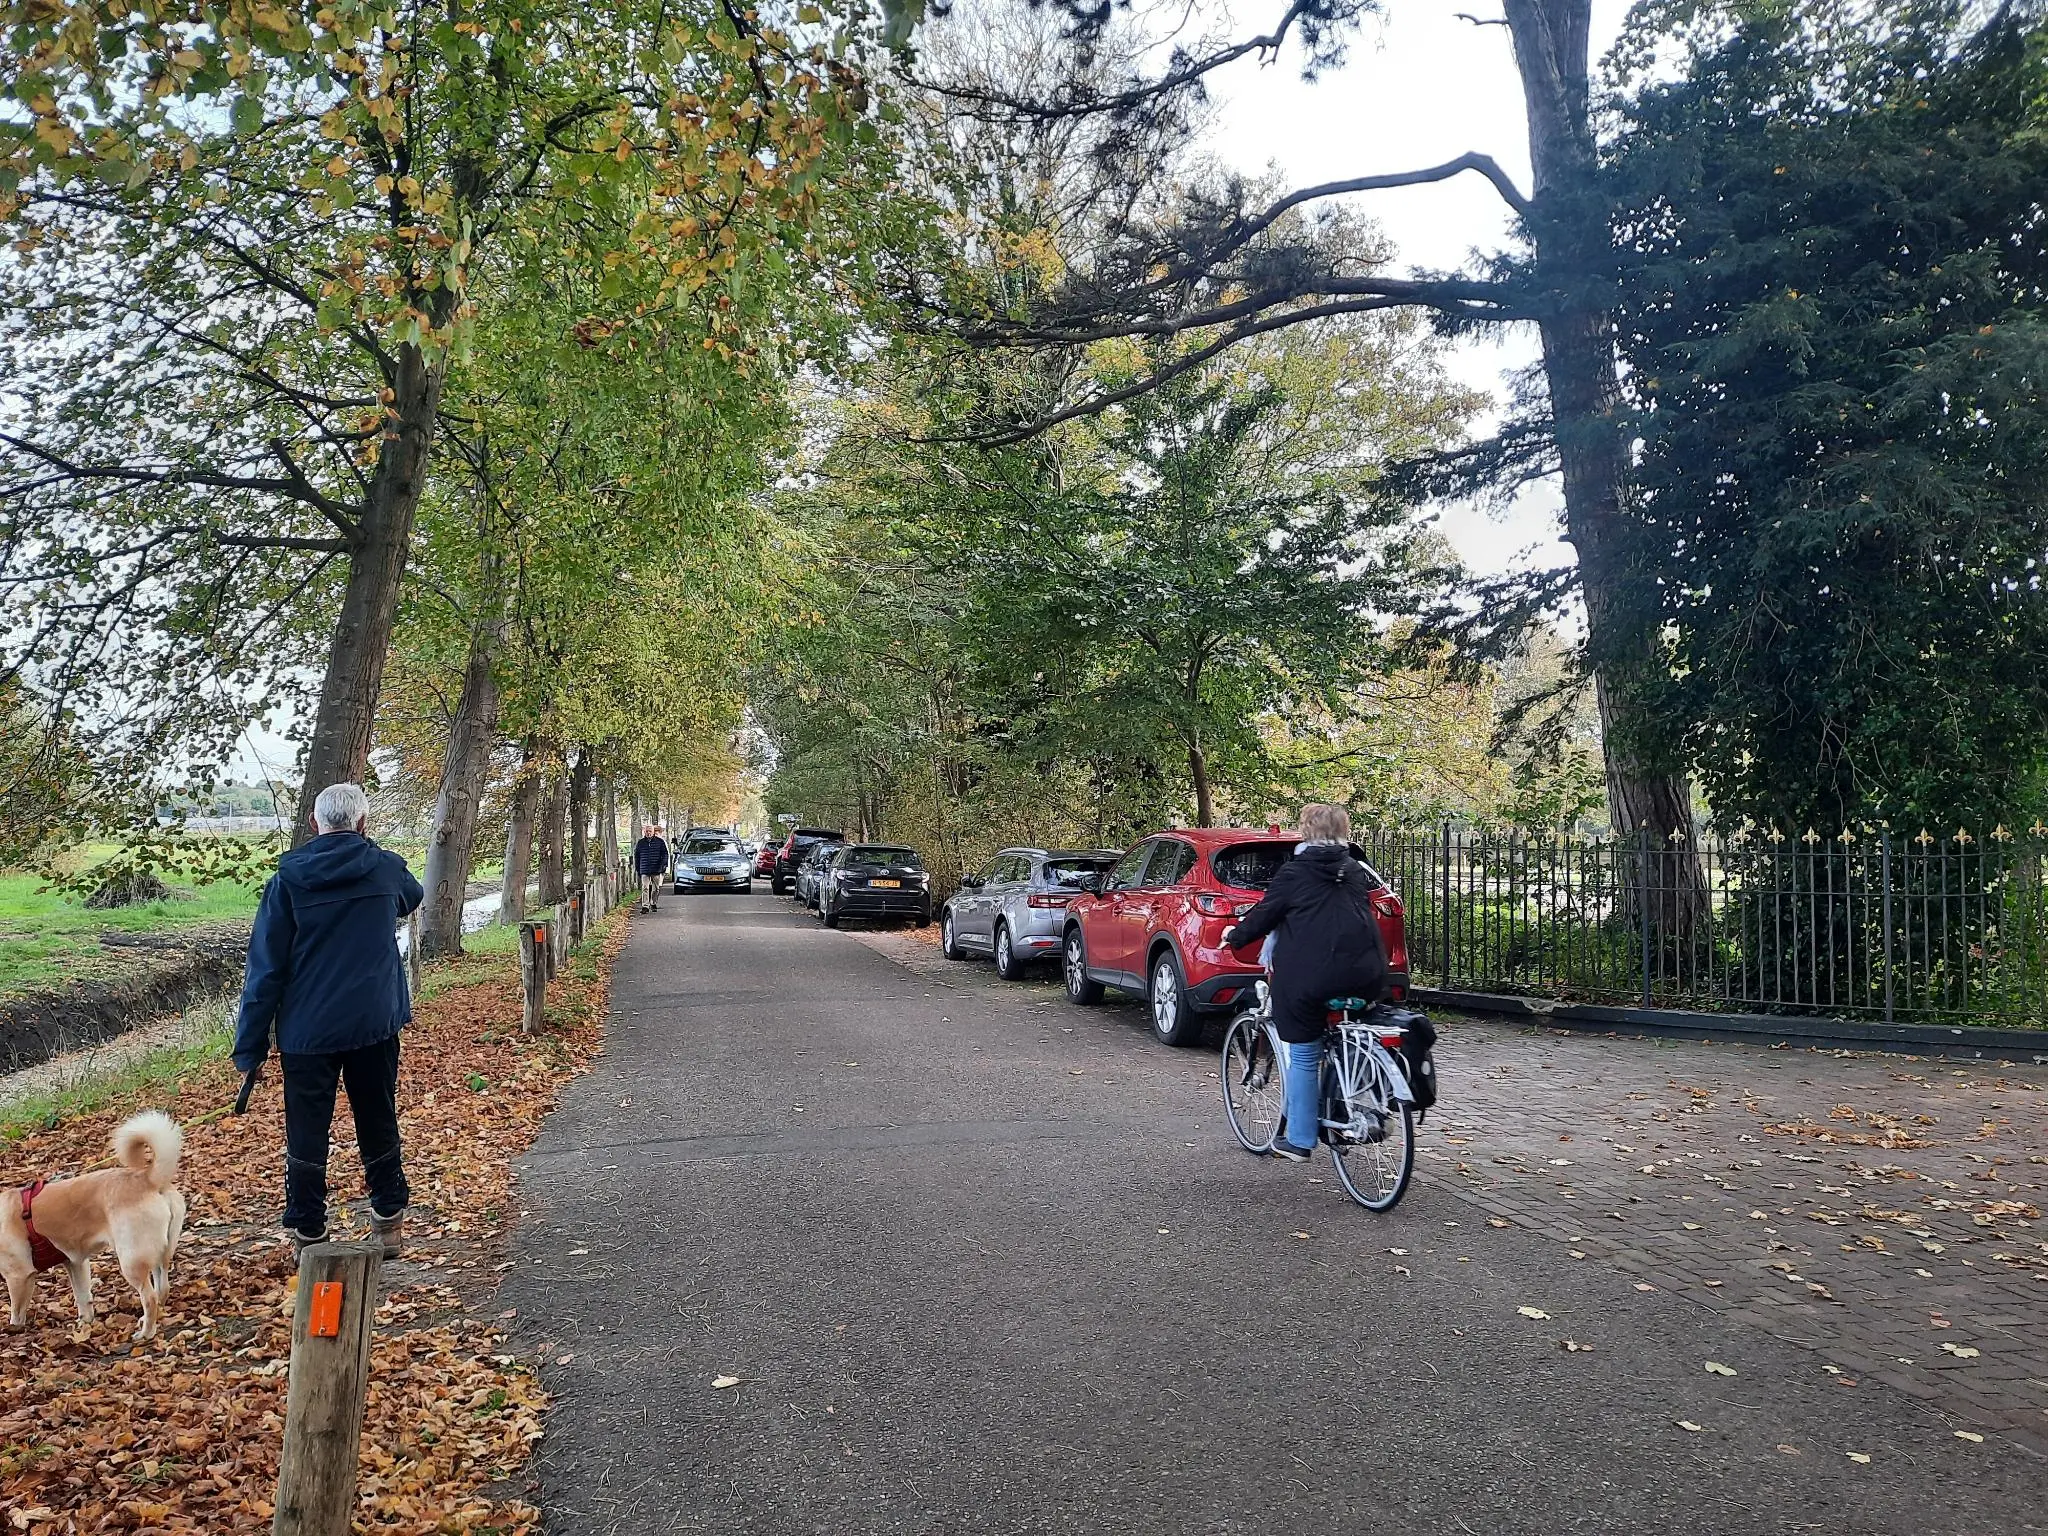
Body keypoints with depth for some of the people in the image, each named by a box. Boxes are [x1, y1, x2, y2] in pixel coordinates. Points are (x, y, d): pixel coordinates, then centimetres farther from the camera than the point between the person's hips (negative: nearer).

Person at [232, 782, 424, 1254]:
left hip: (306, 1030, -1)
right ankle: (389, 1222, 23)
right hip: (374, 1024, 2)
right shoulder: (386, 870, -1)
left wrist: (251, 1046, 0)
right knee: (379, 1127, 15)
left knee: (306, 1135, 8)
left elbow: (265, 968, -5)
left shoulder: (288, 879, -5)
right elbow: (412, 897, 25)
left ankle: (308, 1235, 13)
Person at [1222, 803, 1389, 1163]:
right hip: (1365, 977, 5)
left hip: (1310, 977, -5)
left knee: (1303, 1057, 6)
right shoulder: (1357, 872, 15)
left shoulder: (1295, 871, 0)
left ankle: (1298, 1140, 12)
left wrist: (1235, 936, 21)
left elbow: (1265, 914, 4)